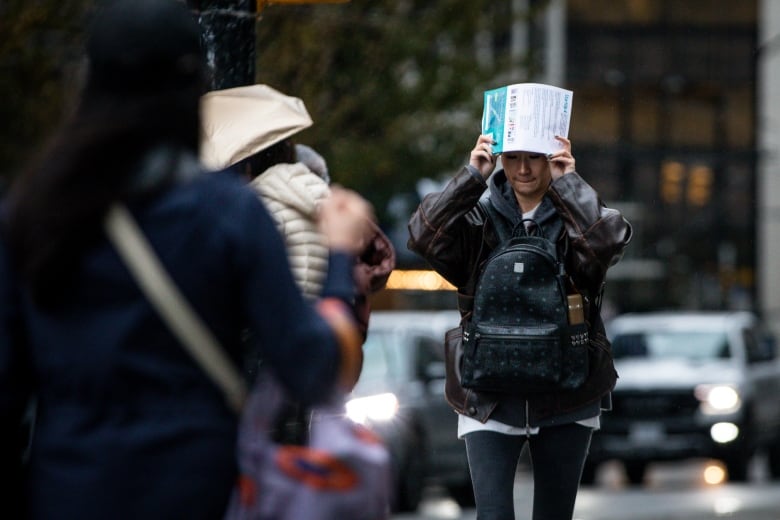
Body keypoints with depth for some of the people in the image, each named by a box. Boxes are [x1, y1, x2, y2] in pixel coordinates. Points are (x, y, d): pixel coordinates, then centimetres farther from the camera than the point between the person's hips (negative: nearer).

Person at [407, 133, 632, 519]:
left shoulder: (575, 218, 2)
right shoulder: (479, 222, 2)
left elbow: (609, 241, -20)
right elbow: (424, 235, -15)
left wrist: (568, 182, -17)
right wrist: (473, 177, -16)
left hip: (565, 398, 1)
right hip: (490, 398, -1)